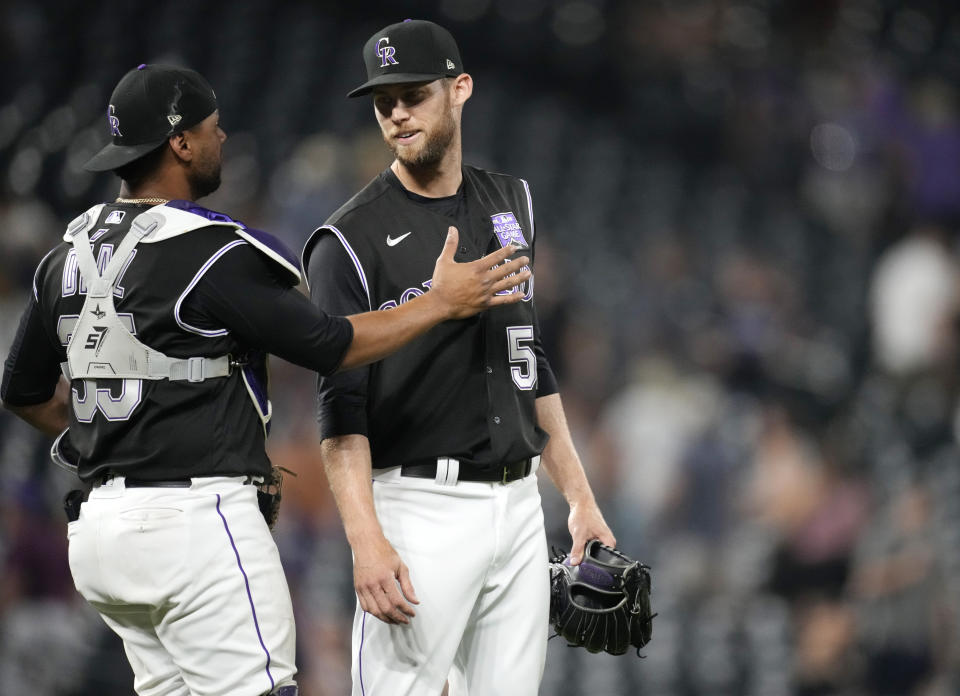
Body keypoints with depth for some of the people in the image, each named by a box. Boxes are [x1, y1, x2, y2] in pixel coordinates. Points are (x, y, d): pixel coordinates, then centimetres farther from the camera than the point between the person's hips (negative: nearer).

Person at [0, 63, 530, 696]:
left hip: (101, 524, 9)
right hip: (196, 520, -8)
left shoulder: (69, 256, 11)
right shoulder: (214, 254, -13)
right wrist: (441, 303, 2)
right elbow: (330, 345, -8)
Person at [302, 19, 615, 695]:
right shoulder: (350, 241, -6)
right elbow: (341, 405, -13)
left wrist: (580, 498, 18)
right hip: (419, 508, -6)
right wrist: (365, 540, -24)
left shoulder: (508, 206, 13)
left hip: (519, 506, 6)